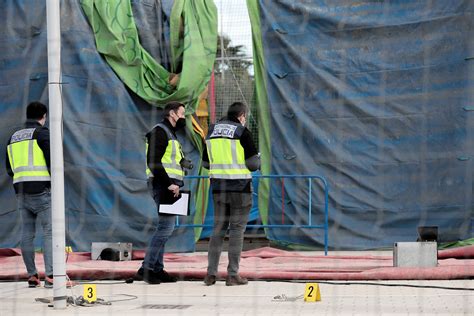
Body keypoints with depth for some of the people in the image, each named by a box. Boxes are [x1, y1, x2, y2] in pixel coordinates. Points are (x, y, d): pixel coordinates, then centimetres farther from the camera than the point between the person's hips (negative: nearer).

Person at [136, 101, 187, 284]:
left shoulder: (170, 133, 24)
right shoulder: (159, 131, -9)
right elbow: (153, 162, -18)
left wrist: (175, 184, 15)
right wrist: (169, 184, -21)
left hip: (169, 186, 11)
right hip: (163, 186, -11)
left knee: (165, 227, 10)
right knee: (166, 226, -14)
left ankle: (157, 269, 12)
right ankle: (146, 268, -15)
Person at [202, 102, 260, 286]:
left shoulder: (212, 131, 9)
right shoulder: (242, 132, -9)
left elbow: (206, 163, 14)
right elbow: (253, 163, -11)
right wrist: (257, 161, 12)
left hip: (218, 187, 5)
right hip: (240, 187, -5)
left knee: (218, 228, 11)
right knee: (237, 229, 0)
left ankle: (211, 273, 6)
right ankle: (232, 274, -1)